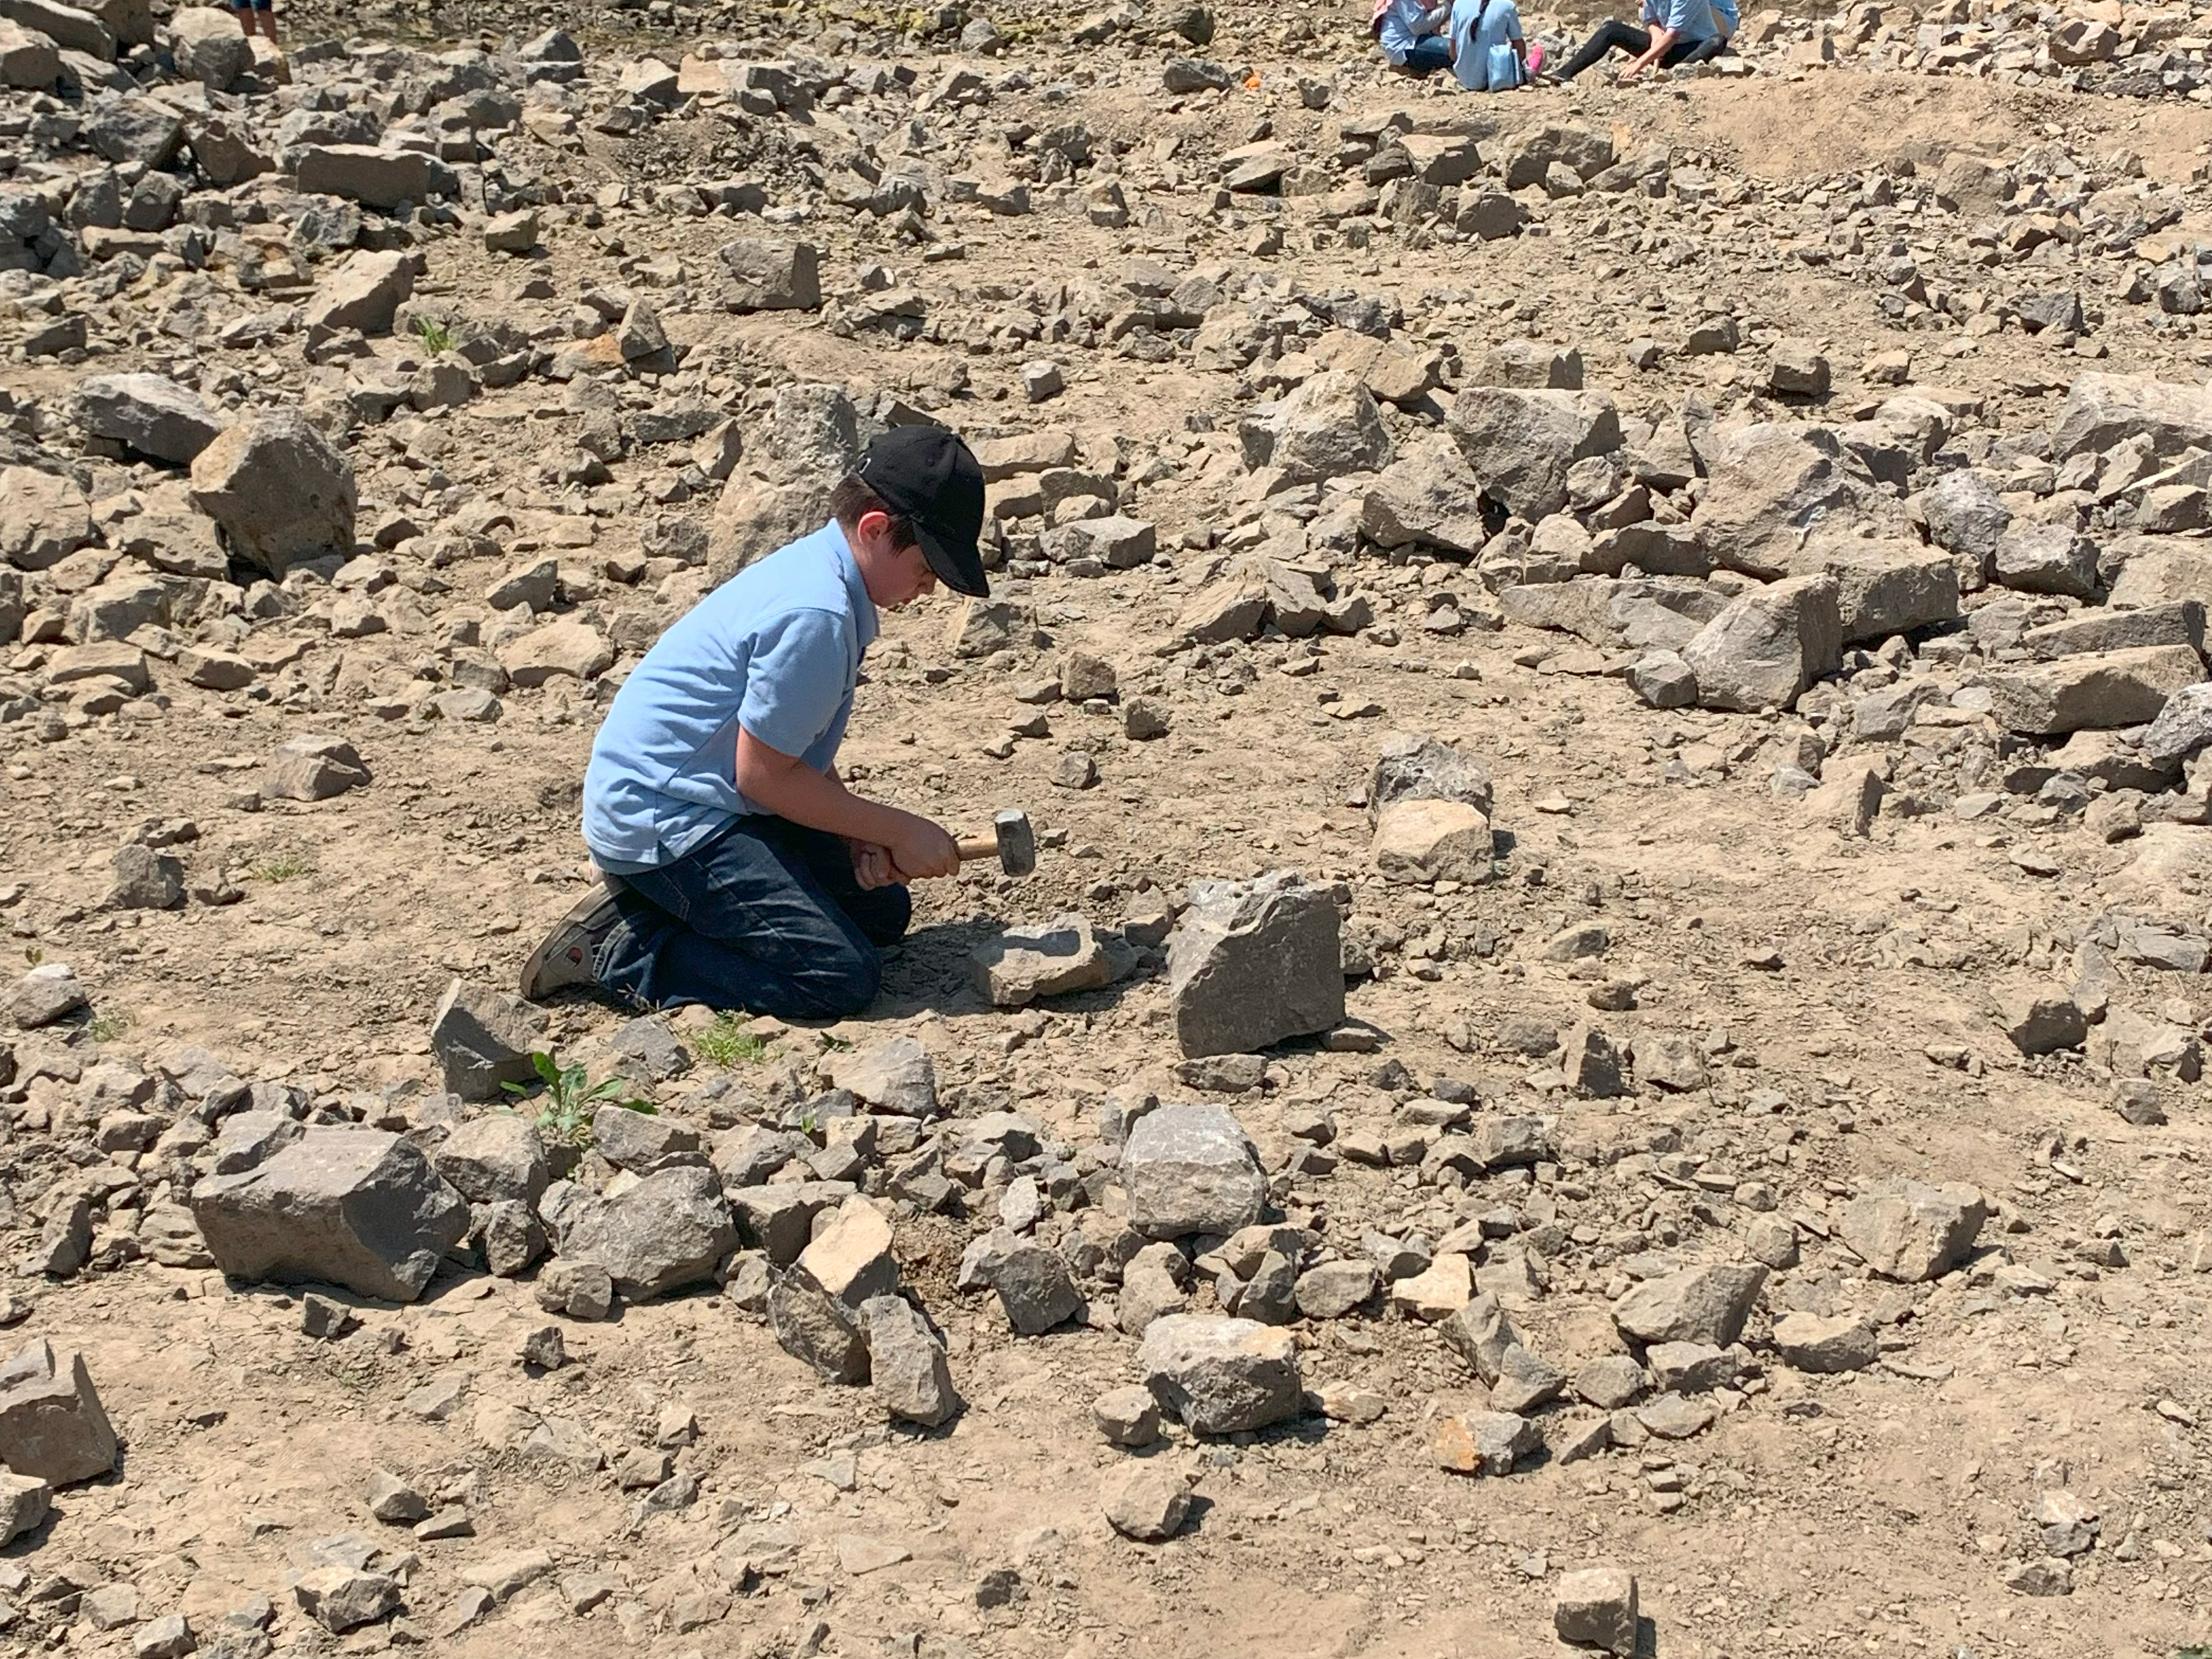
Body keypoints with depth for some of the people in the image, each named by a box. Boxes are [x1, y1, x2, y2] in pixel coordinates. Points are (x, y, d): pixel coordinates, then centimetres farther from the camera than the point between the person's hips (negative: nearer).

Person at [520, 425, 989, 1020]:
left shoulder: (816, 567, 8)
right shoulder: (814, 616, -24)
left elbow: (798, 749, 14)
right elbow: (764, 775, -20)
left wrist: (863, 841, 1)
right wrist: (899, 830, -11)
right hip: (662, 825, -11)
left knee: (884, 910, 13)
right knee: (843, 977, -17)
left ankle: (655, 908, 12)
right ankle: (619, 953, -8)